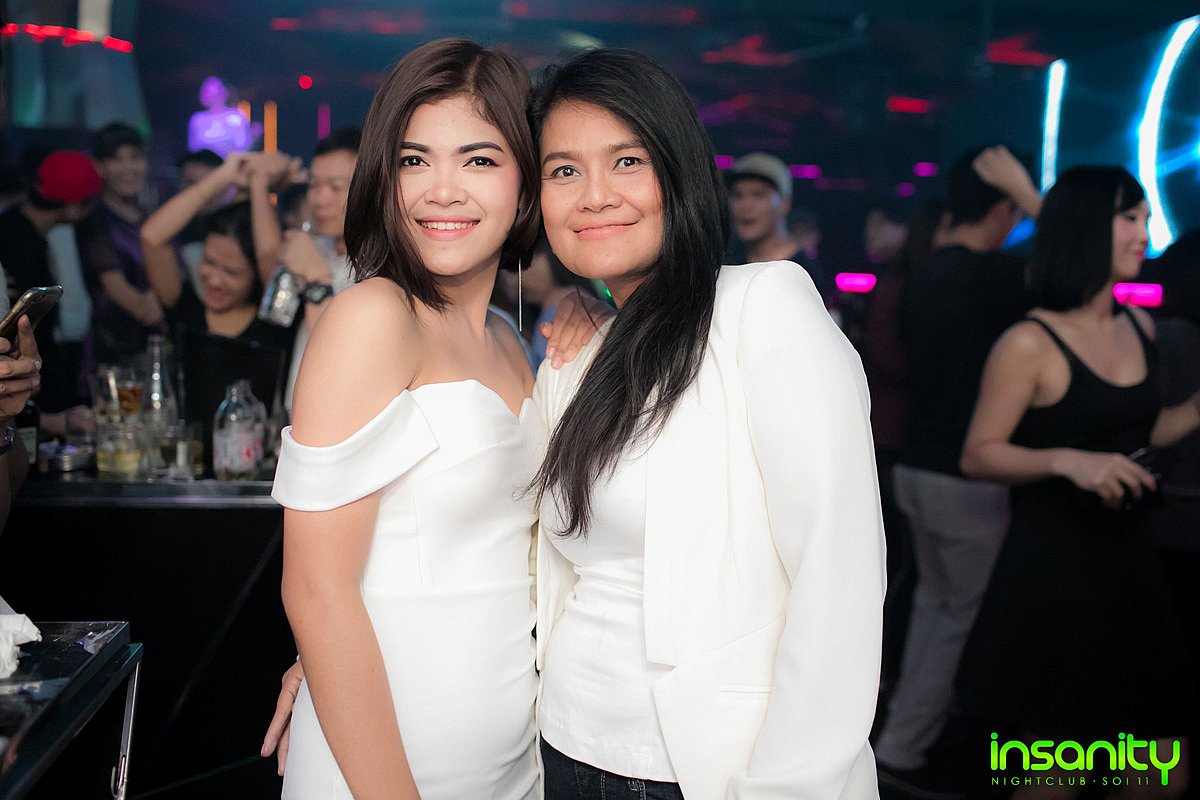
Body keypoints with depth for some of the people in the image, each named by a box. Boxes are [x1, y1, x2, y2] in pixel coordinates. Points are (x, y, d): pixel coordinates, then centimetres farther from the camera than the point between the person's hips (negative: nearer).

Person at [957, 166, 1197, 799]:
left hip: (1128, 564, 7)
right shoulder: (1029, 344, -13)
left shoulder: (1139, 326, 9)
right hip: (1052, 574, -7)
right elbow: (978, 455, -13)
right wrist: (1066, 461, -27)